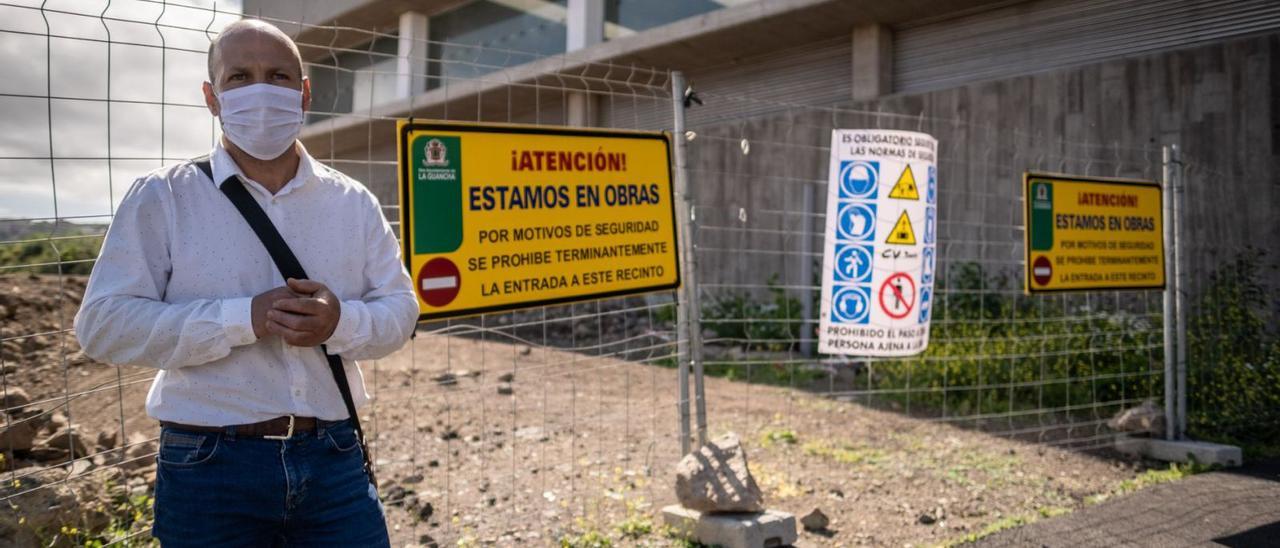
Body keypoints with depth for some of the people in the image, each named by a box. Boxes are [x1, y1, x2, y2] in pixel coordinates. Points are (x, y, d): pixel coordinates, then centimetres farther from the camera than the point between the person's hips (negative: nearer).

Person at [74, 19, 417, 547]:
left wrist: (342, 323, -17)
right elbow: (103, 323, -8)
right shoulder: (162, 198, -1)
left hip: (334, 460, 2)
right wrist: (244, 319, -19)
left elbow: (400, 309, 5)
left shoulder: (354, 202, 7)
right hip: (209, 468, -2)